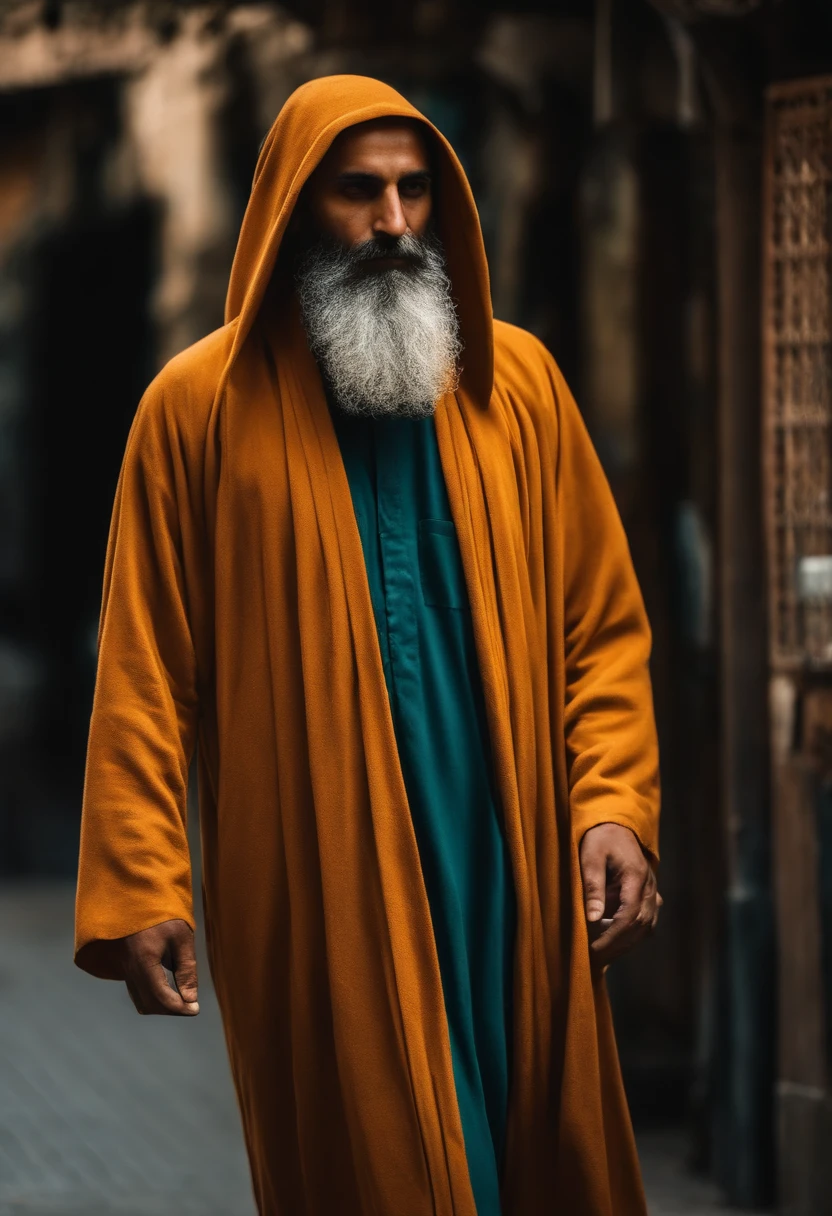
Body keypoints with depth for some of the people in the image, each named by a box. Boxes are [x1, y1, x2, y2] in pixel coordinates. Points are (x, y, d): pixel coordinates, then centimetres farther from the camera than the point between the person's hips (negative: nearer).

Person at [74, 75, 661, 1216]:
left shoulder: (519, 382, 8)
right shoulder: (201, 403, 0)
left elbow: (602, 619, 9)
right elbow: (145, 669, -2)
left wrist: (615, 807, -4)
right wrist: (137, 886, -9)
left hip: (510, 871, 3)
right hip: (309, 895, -2)